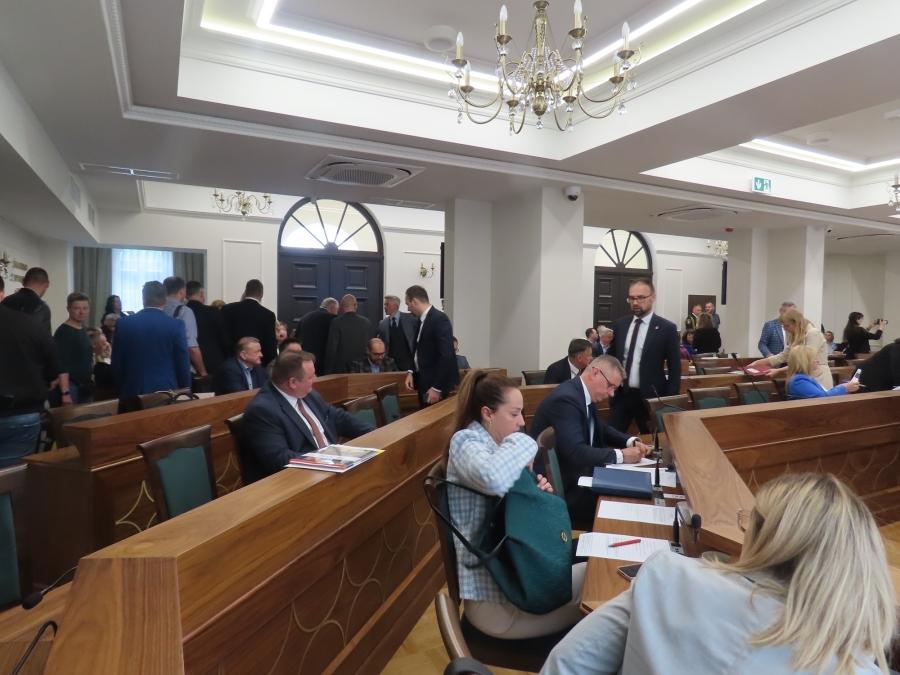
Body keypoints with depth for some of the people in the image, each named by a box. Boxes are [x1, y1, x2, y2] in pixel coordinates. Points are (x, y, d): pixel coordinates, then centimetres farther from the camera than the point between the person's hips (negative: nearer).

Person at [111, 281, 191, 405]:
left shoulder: (123, 323, 0)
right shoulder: (176, 325, -7)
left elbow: (116, 364, 4)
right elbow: (183, 364, -5)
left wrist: (121, 390, 16)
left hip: (133, 392, 2)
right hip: (166, 391, -2)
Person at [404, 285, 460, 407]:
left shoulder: (439, 319, -18)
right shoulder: (422, 319, 9)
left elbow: (447, 355, -24)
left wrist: (436, 388, -23)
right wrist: (411, 372, 5)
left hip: (436, 384, -8)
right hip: (424, 382, 8)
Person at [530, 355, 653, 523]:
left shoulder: (586, 395, 5)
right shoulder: (566, 398, -25)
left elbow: (602, 429, 19)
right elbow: (576, 453, -31)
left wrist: (631, 441, 1)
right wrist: (620, 455, -22)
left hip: (577, 473, 10)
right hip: (560, 487, -9)